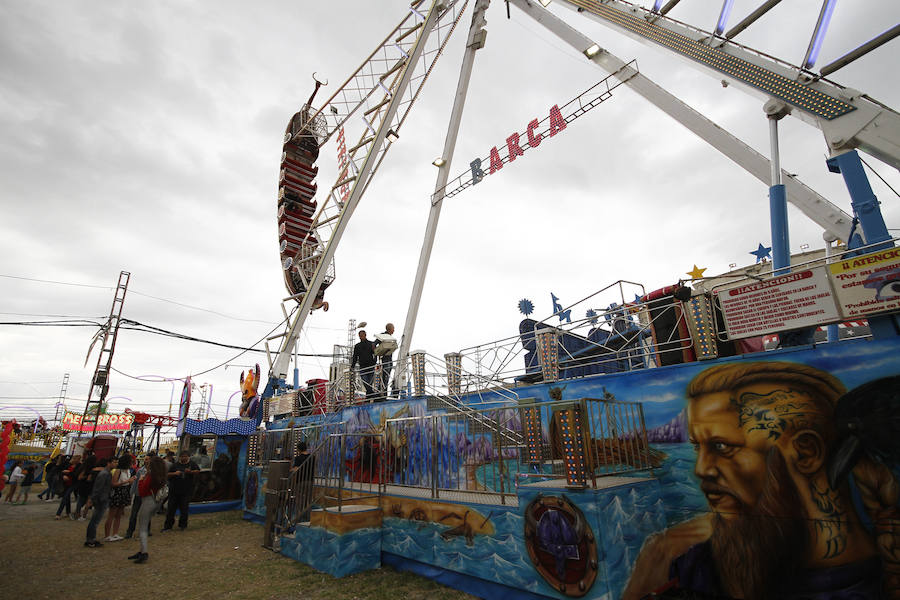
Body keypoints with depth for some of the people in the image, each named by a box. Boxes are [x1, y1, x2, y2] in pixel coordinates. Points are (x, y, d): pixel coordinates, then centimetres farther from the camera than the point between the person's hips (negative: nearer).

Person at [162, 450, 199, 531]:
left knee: (184, 509, 4)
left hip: (186, 491, -1)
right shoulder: (175, 465, 7)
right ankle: (168, 526, 16)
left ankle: (182, 525, 19)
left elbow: (198, 471, -2)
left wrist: (190, 472, -20)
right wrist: (174, 473, -13)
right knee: (171, 508, 4)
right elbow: (168, 474, 7)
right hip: (174, 490, 1)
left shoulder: (192, 464, 3)